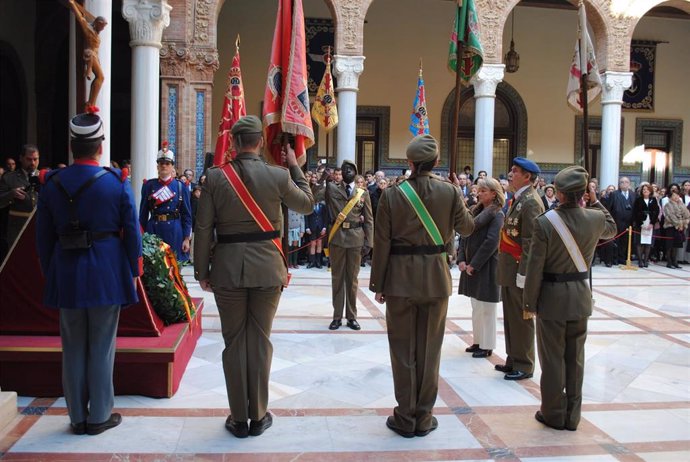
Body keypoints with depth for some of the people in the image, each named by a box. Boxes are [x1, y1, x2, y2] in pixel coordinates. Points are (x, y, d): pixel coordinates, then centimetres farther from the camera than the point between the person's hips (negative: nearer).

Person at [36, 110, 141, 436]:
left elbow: (44, 236, 6)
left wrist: (49, 274, 16)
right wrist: (133, 272, 6)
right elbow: (132, 232, -5)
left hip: (66, 275, 3)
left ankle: (77, 417, 22)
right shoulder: (117, 182, -7)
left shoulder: (52, 184, 1)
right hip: (107, 274, -2)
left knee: (73, 347, 12)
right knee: (101, 347, 7)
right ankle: (99, 416, 16)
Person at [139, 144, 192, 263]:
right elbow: (143, 214, 6)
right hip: (153, 230, 1)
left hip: (175, 232, -1)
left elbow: (187, 214, 2)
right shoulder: (148, 185, 5)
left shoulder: (181, 186, 3)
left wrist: (187, 238, -2)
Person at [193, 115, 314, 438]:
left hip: (227, 269, 0)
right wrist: (294, 166, 18)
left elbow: (203, 228, -4)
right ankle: (258, 416, 19)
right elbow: (307, 204, 11)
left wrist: (201, 271, 5)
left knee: (234, 342, 10)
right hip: (267, 268, 0)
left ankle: (239, 418, 18)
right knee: (260, 341, 10)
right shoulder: (278, 176, -6)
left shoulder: (214, 177, -5)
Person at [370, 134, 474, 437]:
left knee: (403, 350, 9)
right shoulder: (450, 192, -5)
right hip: (436, 278, 1)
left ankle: (406, 418, 16)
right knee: (429, 350, 11)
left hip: (400, 279, -1)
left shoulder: (392, 195, -7)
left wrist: (378, 284, 2)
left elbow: (382, 244, -6)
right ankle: (424, 417, 20)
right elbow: (466, 228, 10)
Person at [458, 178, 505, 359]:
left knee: (485, 309, 1)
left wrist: (474, 265, -17)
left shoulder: (497, 215, -11)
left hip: (486, 267, -7)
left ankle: (486, 346, 11)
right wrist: (461, 259, -2)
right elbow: (466, 236, 10)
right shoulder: (476, 211, 11)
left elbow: (491, 242, -18)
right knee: (476, 307, 14)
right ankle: (478, 341, 25)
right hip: (471, 266, 7)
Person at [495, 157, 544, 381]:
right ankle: (513, 360, 27)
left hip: (519, 270, -9)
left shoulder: (531, 202, -16)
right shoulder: (518, 199, 12)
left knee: (521, 318, 2)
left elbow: (530, 243, -20)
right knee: (510, 317, 16)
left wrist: (522, 274, -21)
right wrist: (505, 269, 16)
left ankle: (524, 365, 13)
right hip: (508, 269, 9)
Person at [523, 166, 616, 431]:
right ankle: (572, 416, 24)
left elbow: (535, 267, -15)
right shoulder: (595, 218, -6)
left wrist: (530, 301, -5)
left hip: (552, 298, -4)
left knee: (552, 359, 8)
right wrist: (595, 202, 16)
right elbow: (611, 229, 21)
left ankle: (554, 414, 20)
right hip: (581, 297, 4)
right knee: (575, 358, 14)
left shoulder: (545, 222, -18)